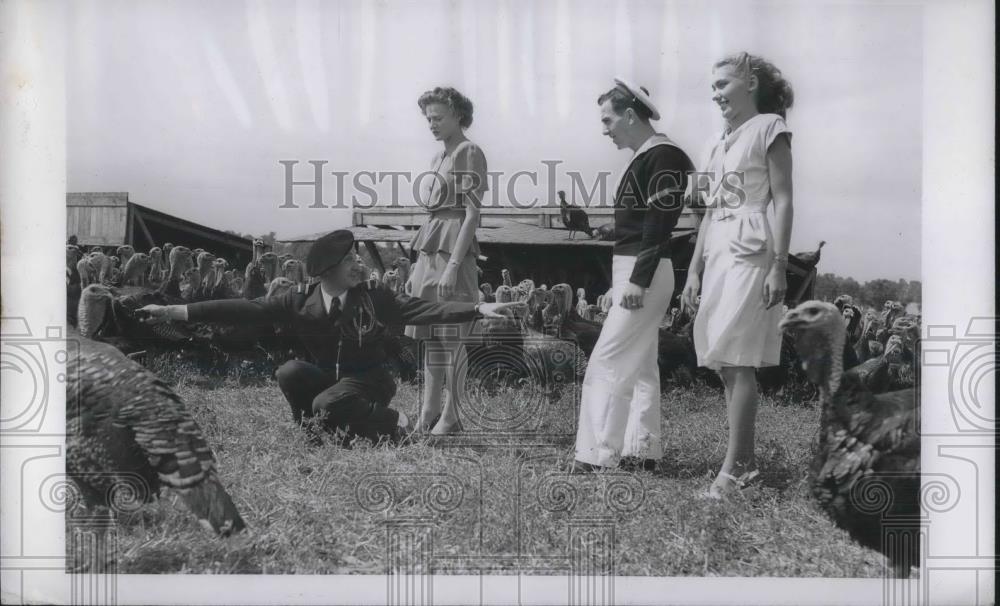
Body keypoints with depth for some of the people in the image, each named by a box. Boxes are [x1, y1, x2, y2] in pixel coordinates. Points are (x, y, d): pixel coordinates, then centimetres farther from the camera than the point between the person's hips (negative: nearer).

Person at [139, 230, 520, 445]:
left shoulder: (374, 296, -9)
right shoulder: (300, 301, -6)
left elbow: (424, 310, -17)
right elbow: (245, 310, -11)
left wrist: (479, 309, -30)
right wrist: (174, 312, -18)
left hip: (366, 382, -3)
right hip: (324, 379, 3)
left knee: (328, 405, -32)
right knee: (290, 372, -24)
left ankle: (390, 424, -5)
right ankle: (317, 434, -3)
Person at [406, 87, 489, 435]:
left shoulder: (469, 153, -6)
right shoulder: (439, 157, 18)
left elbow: (472, 214, -13)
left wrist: (453, 265, -20)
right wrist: (417, 267, 17)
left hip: (454, 249, -9)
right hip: (430, 249, 9)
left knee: (450, 336, -6)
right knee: (431, 337, 9)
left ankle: (450, 417, 1)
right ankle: (428, 415, 14)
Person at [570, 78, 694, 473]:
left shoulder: (662, 156, -13)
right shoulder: (644, 158, 15)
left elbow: (658, 223, -20)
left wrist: (639, 281, -23)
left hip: (645, 272, -10)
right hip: (630, 270, 10)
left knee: (606, 364, -10)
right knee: (640, 364, 12)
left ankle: (597, 454, -8)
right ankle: (642, 449, 18)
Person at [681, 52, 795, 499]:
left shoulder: (769, 128, -2)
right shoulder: (717, 143, 18)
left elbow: (783, 201, -8)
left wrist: (779, 266, -15)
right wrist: (695, 269, 16)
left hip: (751, 253, -8)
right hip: (717, 253, 8)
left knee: (737, 360, -11)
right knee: (724, 361, 6)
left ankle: (733, 465, -8)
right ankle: (745, 459, 13)